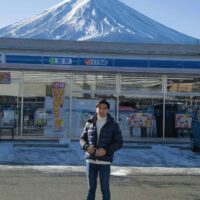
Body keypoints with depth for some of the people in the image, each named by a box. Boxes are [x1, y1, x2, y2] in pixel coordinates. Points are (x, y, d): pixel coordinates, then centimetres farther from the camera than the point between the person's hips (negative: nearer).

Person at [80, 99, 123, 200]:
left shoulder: (113, 125, -1)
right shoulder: (89, 123, 5)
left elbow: (119, 142, -2)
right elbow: (82, 138, 11)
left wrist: (106, 150, -18)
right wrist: (86, 146, -11)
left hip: (105, 162, -2)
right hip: (90, 161, 2)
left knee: (105, 189, 4)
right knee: (91, 188, 10)